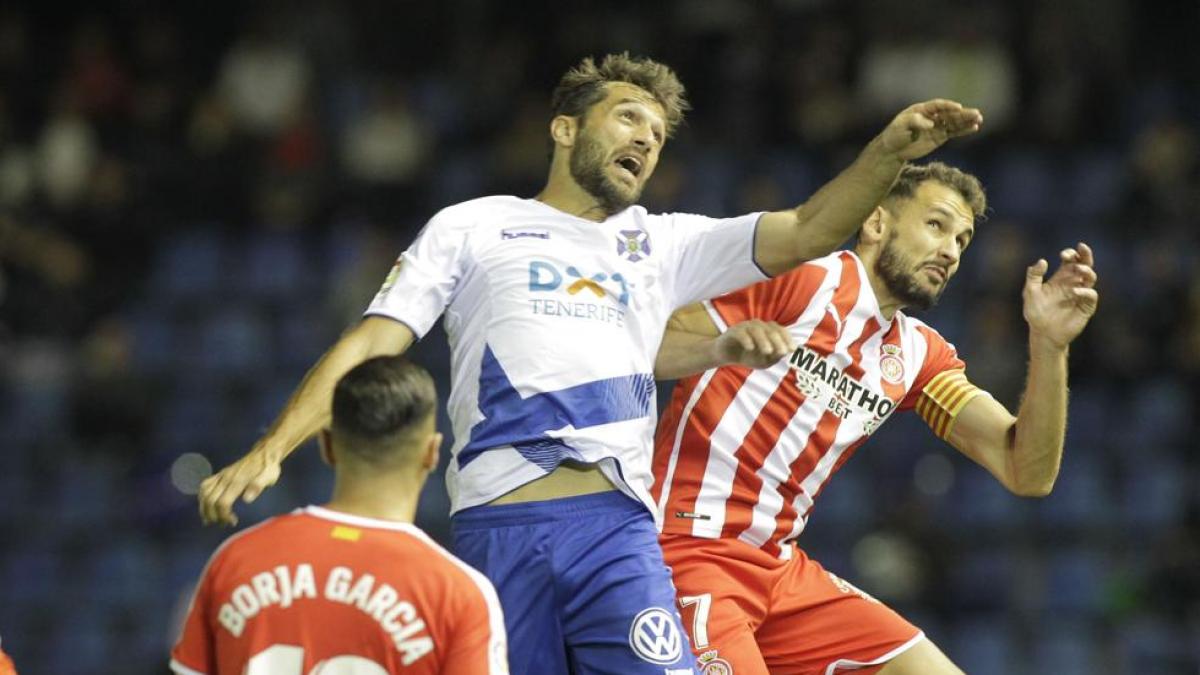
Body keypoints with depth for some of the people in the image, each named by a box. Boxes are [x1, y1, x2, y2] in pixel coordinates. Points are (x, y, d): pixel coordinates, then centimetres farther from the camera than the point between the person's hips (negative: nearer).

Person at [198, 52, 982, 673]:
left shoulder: (661, 244, 22)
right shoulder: (472, 228, 15)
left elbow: (806, 232, 13)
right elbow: (373, 344, 9)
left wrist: (888, 152, -3)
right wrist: (272, 449, -2)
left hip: (617, 526, 2)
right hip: (498, 531, -2)